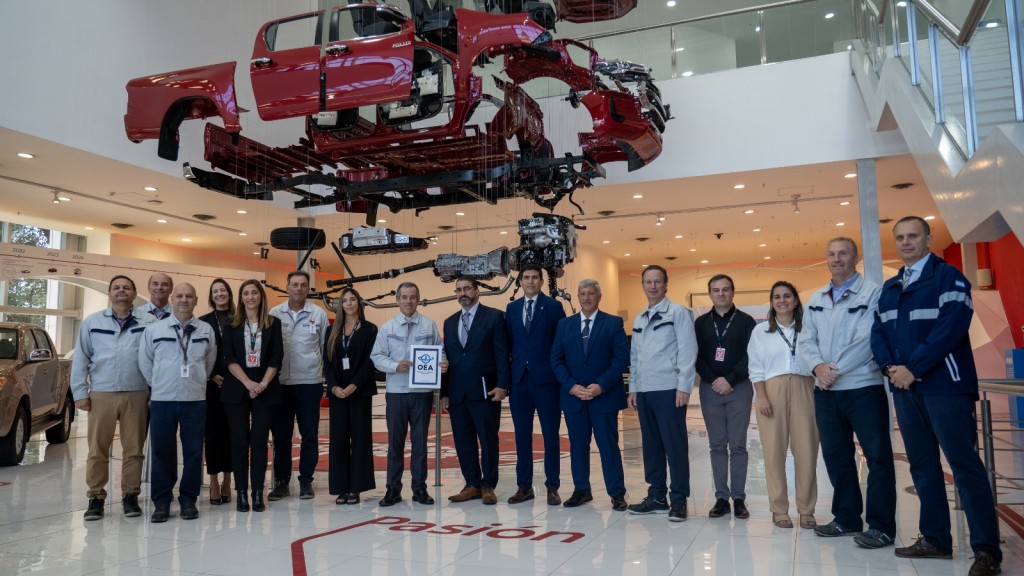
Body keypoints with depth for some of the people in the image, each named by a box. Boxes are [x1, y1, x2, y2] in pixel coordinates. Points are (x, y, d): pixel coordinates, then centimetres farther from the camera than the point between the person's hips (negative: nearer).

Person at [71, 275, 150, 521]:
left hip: (137, 395, -1)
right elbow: (80, 359, 8)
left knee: (134, 449, 5)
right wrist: (79, 392, 2)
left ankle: (130, 496, 16)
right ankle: (96, 498, 15)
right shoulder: (92, 322, 8)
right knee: (97, 450, 5)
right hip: (101, 394, 1)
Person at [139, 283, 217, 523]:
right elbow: (145, 363, 9)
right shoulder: (154, 329, 2)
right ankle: (161, 502, 14)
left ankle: (188, 500, 15)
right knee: (162, 452, 4)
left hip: (195, 400, 1)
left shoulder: (206, 330, 5)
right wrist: (159, 385, 10)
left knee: (193, 452, 4)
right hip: (162, 400, 0)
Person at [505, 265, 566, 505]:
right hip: (519, 379, 4)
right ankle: (524, 486, 17)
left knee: (550, 435, 2)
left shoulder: (553, 307, 0)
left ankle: (552, 487, 11)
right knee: (522, 435, 8)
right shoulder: (511, 308, 11)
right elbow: (508, 342, 11)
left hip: (546, 379, -4)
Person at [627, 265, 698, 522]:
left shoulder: (678, 313, -2)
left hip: (669, 389, -6)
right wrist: (633, 387, 13)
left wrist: (684, 387, -14)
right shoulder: (639, 319, 17)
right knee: (651, 444, 10)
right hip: (644, 391, 6)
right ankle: (656, 496, 19)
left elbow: (688, 351, -8)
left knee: (674, 445, -3)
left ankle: (678, 500, 5)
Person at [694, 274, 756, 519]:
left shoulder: (746, 321, 3)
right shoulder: (701, 323, 9)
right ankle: (721, 498, 10)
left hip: (739, 388, -2)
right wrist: (713, 380, -9)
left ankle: (739, 498, 7)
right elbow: (696, 357, 4)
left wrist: (730, 380, -13)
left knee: (738, 445, 1)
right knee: (717, 446, 5)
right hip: (710, 389, 2)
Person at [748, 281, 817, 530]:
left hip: (803, 391, 0)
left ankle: (806, 509, 11)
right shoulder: (760, 331, 9)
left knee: (806, 450, 0)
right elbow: (756, 369, 6)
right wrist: (762, 397, -5)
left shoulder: (807, 329, 8)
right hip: (772, 391, 0)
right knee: (774, 451, 1)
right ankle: (779, 509, 9)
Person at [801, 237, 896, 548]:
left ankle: (881, 526, 6)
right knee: (835, 454, 11)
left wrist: (836, 370, -13)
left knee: (877, 455, -1)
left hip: (863, 386, -6)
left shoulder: (872, 293, -5)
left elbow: (866, 339, -14)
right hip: (825, 389, 6)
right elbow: (807, 340, 9)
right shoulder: (816, 299, 13)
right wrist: (818, 366, -9)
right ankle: (846, 518, 23)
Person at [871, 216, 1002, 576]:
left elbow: (951, 327, -16)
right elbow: (878, 331, 12)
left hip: (944, 384, -7)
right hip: (904, 387, 7)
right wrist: (890, 367, -6)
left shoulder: (948, 276, -4)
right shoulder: (890, 288, 17)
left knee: (964, 463, -6)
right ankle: (935, 539, 18)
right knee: (922, 465, 10)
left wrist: (912, 367, -17)